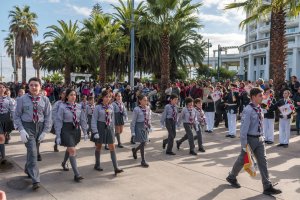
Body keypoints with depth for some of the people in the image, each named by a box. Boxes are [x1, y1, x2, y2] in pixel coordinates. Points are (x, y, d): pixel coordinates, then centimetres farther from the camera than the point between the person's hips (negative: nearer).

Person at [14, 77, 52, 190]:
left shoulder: (45, 100, 0)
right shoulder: (22, 99, -3)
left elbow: (48, 117, 2)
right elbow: (17, 116, 0)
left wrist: (45, 132, -6)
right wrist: (21, 130, -12)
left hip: (40, 127, 3)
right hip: (27, 127, -3)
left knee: (34, 152, 16)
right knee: (32, 152, -13)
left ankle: (28, 169, 45)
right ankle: (35, 180, -10)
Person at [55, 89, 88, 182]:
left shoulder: (79, 106, 1)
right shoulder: (62, 107, -11)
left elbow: (83, 120, 6)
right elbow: (59, 121, -9)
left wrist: (85, 132, 4)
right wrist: (58, 136, -11)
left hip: (76, 130, 5)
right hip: (66, 130, -5)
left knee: (70, 148, 22)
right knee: (72, 150, -11)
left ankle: (64, 163, 52)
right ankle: (76, 174, -7)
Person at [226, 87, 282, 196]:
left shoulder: (259, 109, 4)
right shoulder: (248, 110, -21)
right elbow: (244, 128, -21)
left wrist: (262, 137, 15)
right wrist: (244, 145, -20)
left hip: (259, 138, 7)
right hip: (250, 139, -6)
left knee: (263, 161, 5)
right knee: (242, 159, 11)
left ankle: (267, 187, 11)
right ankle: (231, 177, 35)